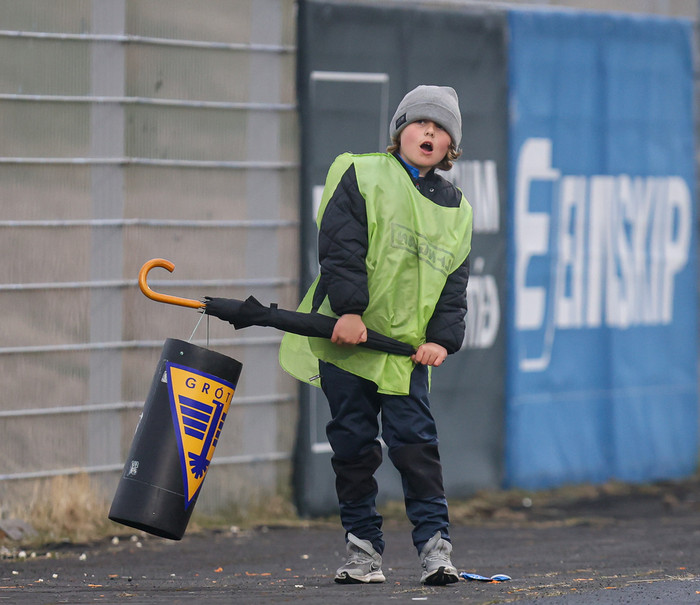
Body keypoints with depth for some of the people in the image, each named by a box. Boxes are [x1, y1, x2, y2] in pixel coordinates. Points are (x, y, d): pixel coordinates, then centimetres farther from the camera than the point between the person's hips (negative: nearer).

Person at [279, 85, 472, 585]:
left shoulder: (455, 208, 13)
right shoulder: (360, 176, 1)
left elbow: (454, 283, 11)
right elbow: (340, 245, -9)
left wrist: (442, 337, -4)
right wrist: (349, 309, -18)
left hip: (407, 346, 2)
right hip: (345, 337, -2)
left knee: (415, 440, -8)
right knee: (353, 441, 3)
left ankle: (434, 542, -4)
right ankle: (363, 543, 11)